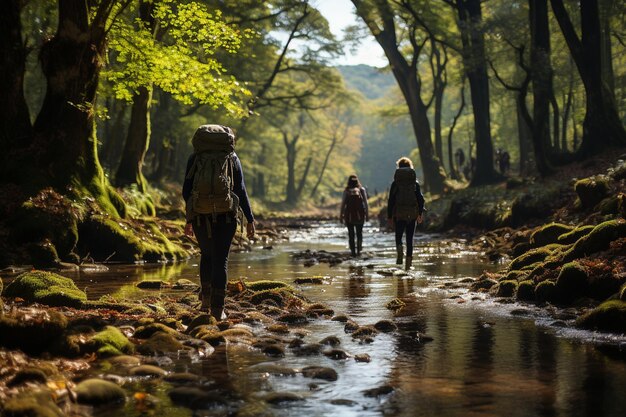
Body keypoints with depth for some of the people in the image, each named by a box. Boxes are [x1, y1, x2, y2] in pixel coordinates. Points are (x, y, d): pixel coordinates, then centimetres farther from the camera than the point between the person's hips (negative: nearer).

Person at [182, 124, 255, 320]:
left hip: (200, 215, 1)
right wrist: (250, 220, 5)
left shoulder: (195, 158, 7)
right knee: (221, 259, 3)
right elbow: (241, 190, 2)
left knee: (207, 255, 22)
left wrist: (188, 219, 11)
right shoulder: (232, 158, 7)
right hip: (225, 215, -1)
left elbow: (186, 190, 4)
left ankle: (206, 300, 20)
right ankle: (217, 308, -3)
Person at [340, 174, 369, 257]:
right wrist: (367, 214, 5)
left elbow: (343, 204, -1)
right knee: (359, 233, 14)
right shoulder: (362, 190, 2)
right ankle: (359, 250, 4)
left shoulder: (346, 191, 0)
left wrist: (341, 215, 4)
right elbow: (365, 203, 0)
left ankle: (353, 251, 2)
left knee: (351, 234, 7)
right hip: (360, 215, 1)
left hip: (349, 215, -1)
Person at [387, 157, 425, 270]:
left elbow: (391, 200, -3)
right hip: (412, 214, 1)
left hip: (399, 214, -1)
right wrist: (420, 214, 13)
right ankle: (408, 262, 2)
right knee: (409, 239, 7)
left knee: (398, 236, 9)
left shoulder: (395, 183, -2)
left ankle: (399, 249, -24)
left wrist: (389, 216, 2)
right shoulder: (415, 183, 2)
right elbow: (420, 199, 3)